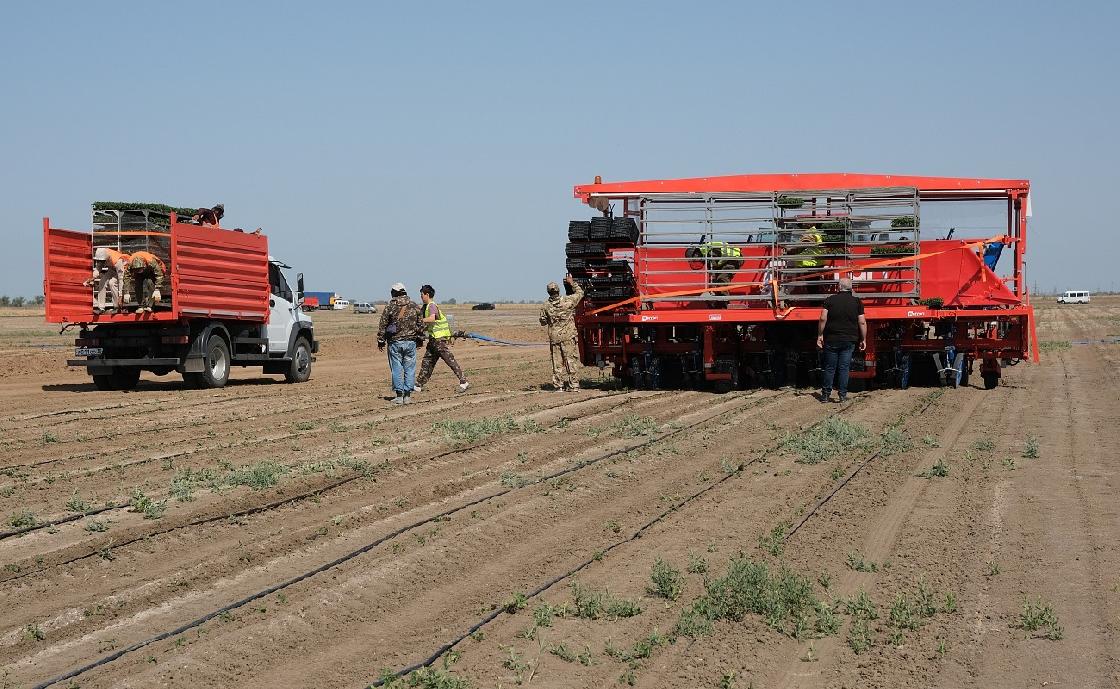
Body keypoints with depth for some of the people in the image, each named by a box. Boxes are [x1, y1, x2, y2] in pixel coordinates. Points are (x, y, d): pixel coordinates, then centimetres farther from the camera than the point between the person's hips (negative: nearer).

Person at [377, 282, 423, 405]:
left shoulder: (390, 307, -4)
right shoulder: (414, 306, 4)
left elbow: (382, 326, -1)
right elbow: (420, 324, 9)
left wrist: (381, 342, 7)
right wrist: (420, 339, 20)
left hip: (395, 342, -2)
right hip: (410, 342, 2)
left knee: (397, 369, 4)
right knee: (410, 369, 6)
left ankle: (399, 396, 4)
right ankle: (407, 396, 4)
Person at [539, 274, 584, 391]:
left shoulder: (546, 306, -2)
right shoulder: (568, 301, -9)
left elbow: (543, 321, 8)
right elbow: (580, 292, 6)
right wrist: (572, 283, 17)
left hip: (554, 337, 2)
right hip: (568, 337, -2)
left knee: (557, 361, 7)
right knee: (571, 360, 1)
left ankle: (558, 385, 7)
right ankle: (573, 384, -1)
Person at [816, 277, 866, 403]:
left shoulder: (830, 300, -1)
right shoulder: (857, 302, 1)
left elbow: (823, 319, -7)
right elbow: (862, 322, -1)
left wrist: (820, 336, 0)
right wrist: (863, 340, 7)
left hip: (831, 339, 0)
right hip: (849, 340, 0)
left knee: (829, 368, 6)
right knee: (844, 368, 4)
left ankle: (825, 395, 9)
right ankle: (843, 395, 3)